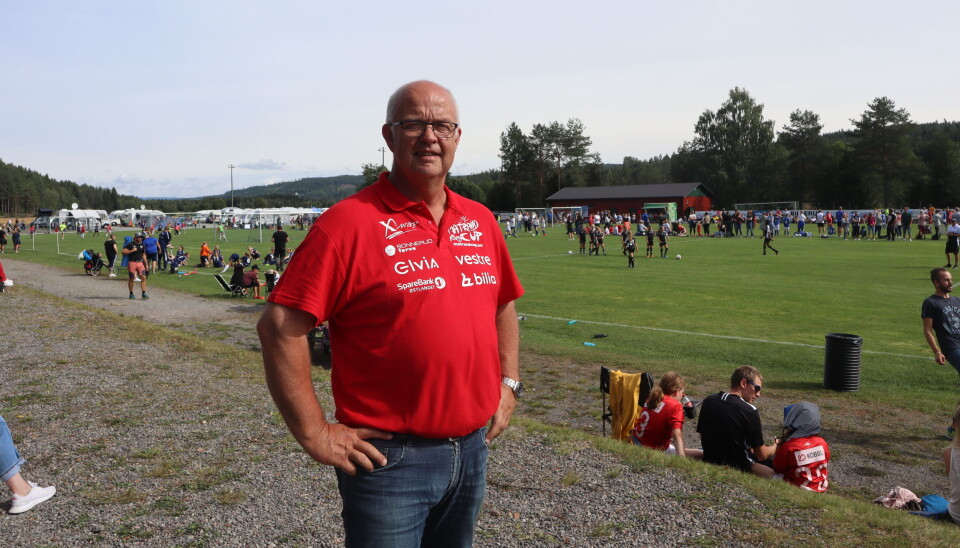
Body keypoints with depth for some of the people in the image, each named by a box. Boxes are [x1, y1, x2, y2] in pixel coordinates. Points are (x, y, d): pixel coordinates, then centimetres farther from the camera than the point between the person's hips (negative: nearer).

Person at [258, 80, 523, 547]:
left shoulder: (480, 221, 6)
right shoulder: (350, 221, -13)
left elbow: (503, 304, 21)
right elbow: (280, 328, -17)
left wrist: (509, 383, 12)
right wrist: (315, 434, -16)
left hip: (472, 451, 7)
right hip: (390, 458, -6)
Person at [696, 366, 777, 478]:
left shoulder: (707, 401, -1)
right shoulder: (750, 411, -16)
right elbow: (761, 455, -9)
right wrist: (776, 446, 13)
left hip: (709, 462, 6)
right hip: (738, 468, -6)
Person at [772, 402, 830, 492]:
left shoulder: (788, 446, -23)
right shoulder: (822, 443, -11)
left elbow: (778, 470, -9)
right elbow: (826, 461, 10)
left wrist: (778, 447, -3)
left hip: (799, 490, -5)